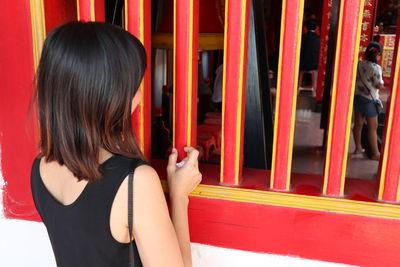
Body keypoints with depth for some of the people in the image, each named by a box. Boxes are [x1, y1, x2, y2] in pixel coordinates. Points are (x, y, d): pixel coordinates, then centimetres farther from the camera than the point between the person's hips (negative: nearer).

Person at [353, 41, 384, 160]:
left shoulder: (359, 64, 1)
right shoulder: (376, 67, -16)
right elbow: (379, 85, -16)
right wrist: (381, 83, 4)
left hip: (357, 96, 6)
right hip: (369, 99, -6)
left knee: (358, 124, 15)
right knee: (373, 127, 1)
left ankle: (358, 148, 25)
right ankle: (375, 153, 7)